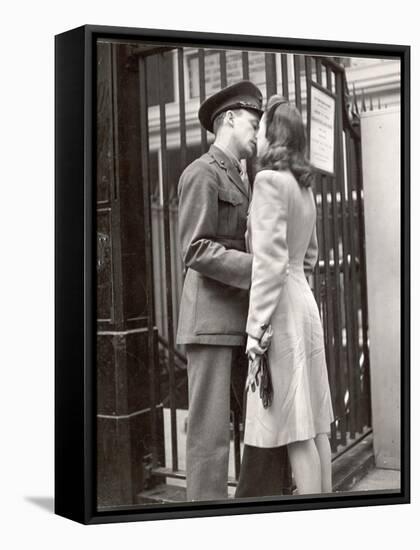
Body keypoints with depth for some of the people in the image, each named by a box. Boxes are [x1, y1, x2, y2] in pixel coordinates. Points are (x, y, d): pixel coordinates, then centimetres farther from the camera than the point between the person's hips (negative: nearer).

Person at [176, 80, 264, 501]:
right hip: (210, 319, -9)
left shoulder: (238, 181, 23)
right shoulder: (201, 173, -5)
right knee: (210, 429, -7)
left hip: (240, 320, 9)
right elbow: (197, 252, -15)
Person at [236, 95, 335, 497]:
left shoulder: (270, 180, -11)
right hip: (304, 301, 9)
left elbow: (270, 260, -18)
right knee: (313, 424, 11)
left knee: (295, 429, -4)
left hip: (281, 308, -9)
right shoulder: (303, 186, 16)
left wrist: (256, 326, -17)